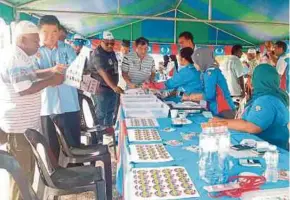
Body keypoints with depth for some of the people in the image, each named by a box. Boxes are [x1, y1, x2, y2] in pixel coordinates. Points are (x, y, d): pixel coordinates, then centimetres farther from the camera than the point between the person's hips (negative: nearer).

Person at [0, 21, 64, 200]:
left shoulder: (21, 56, 13)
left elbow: (30, 75, 23)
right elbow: (24, 89, -25)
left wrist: (51, 71, 10)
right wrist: (50, 81, -17)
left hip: (26, 122, 11)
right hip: (18, 125, -11)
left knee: (28, 166, 22)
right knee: (21, 171, 3)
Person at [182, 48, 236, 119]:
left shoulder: (211, 72, -16)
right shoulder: (207, 72, 10)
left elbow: (208, 95, -20)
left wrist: (189, 97, -8)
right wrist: (190, 97, 8)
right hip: (217, 111, 8)